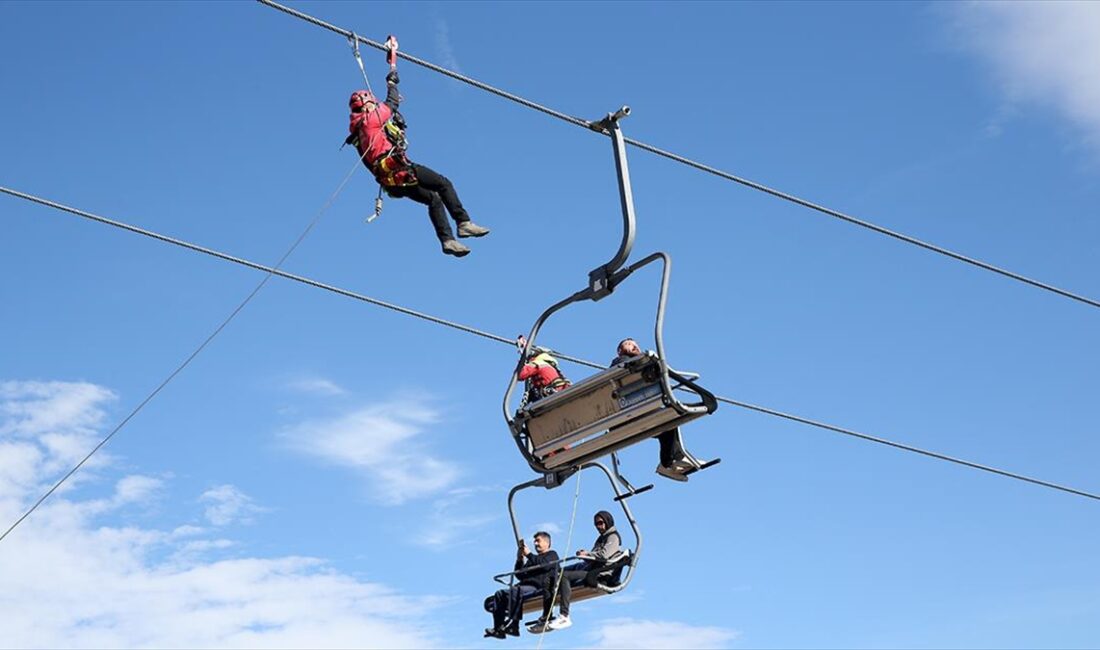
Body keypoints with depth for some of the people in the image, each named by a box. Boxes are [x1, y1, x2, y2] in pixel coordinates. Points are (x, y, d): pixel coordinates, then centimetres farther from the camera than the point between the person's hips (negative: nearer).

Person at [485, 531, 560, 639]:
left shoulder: (552, 554, 14)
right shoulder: (534, 558, 35)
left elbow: (544, 565, -10)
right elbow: (519, 575, 27)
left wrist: (528, 554, -4)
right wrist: (519, 560, 13)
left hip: (538, 587, -8)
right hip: (525, 585, 8)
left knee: (515, 591, -36)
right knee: (500, 594, -14)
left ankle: (512, 625, -42)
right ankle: (498, 628, -27)